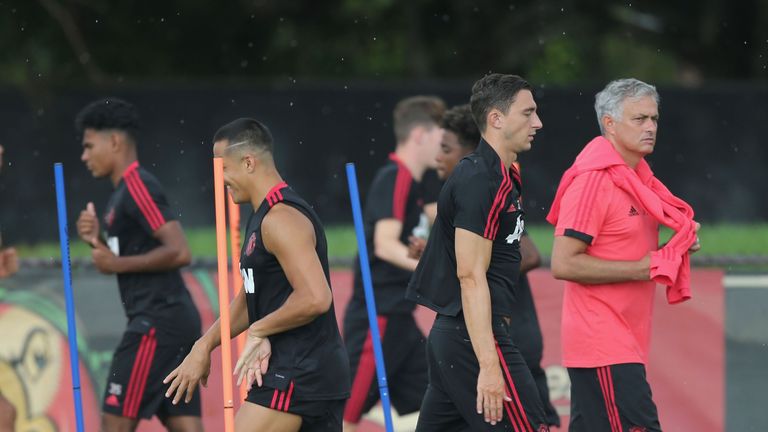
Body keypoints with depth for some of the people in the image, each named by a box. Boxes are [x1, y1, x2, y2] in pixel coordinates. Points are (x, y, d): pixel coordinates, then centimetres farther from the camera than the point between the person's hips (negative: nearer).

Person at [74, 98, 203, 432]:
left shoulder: (138, 186, -11)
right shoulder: (125, 191, 20)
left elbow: (178, 252, -21)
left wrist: (117, 263, -15)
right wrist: (98, 240, 9)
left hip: (158, 322, -10)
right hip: (176, 320, 10)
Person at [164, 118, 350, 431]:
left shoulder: (281, 219, -16)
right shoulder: (262, 218, 17)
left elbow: (315, 298, -27)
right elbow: (250, 297, 24)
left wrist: (258, 330, -14)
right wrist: (204, 347, 15)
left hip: (294, 376, -10)